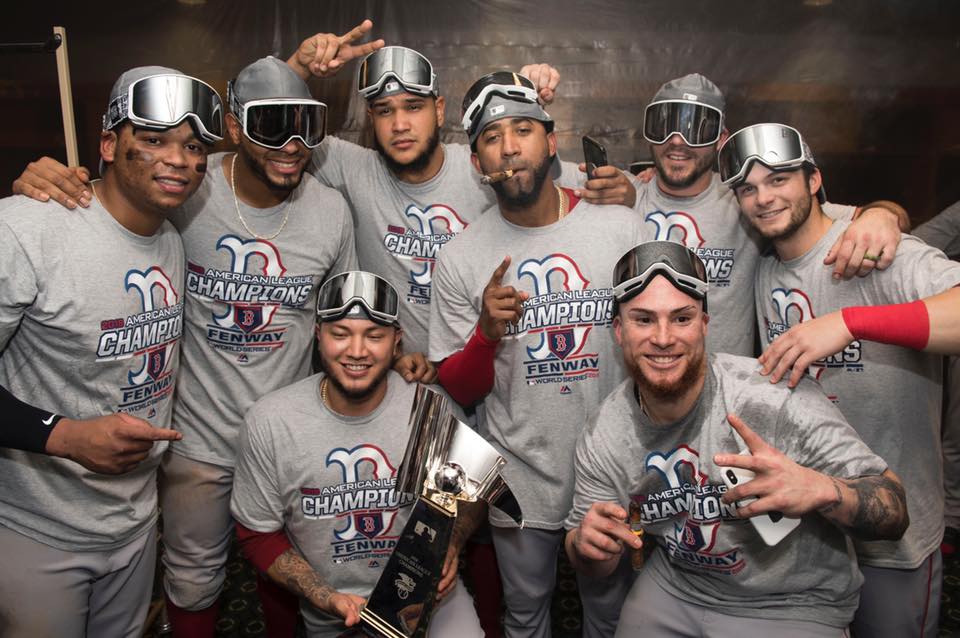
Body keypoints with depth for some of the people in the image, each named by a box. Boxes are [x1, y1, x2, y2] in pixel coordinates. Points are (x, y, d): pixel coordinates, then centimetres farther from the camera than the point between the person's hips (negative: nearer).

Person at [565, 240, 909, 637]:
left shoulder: (778, 398, -28)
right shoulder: (602, 438, -13)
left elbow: (895, 514, -21)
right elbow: (595, 565, 0)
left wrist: (819, 489, -42)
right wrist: (585, 544, -24)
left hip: (793, 606, -3)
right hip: (672, 593, 4)